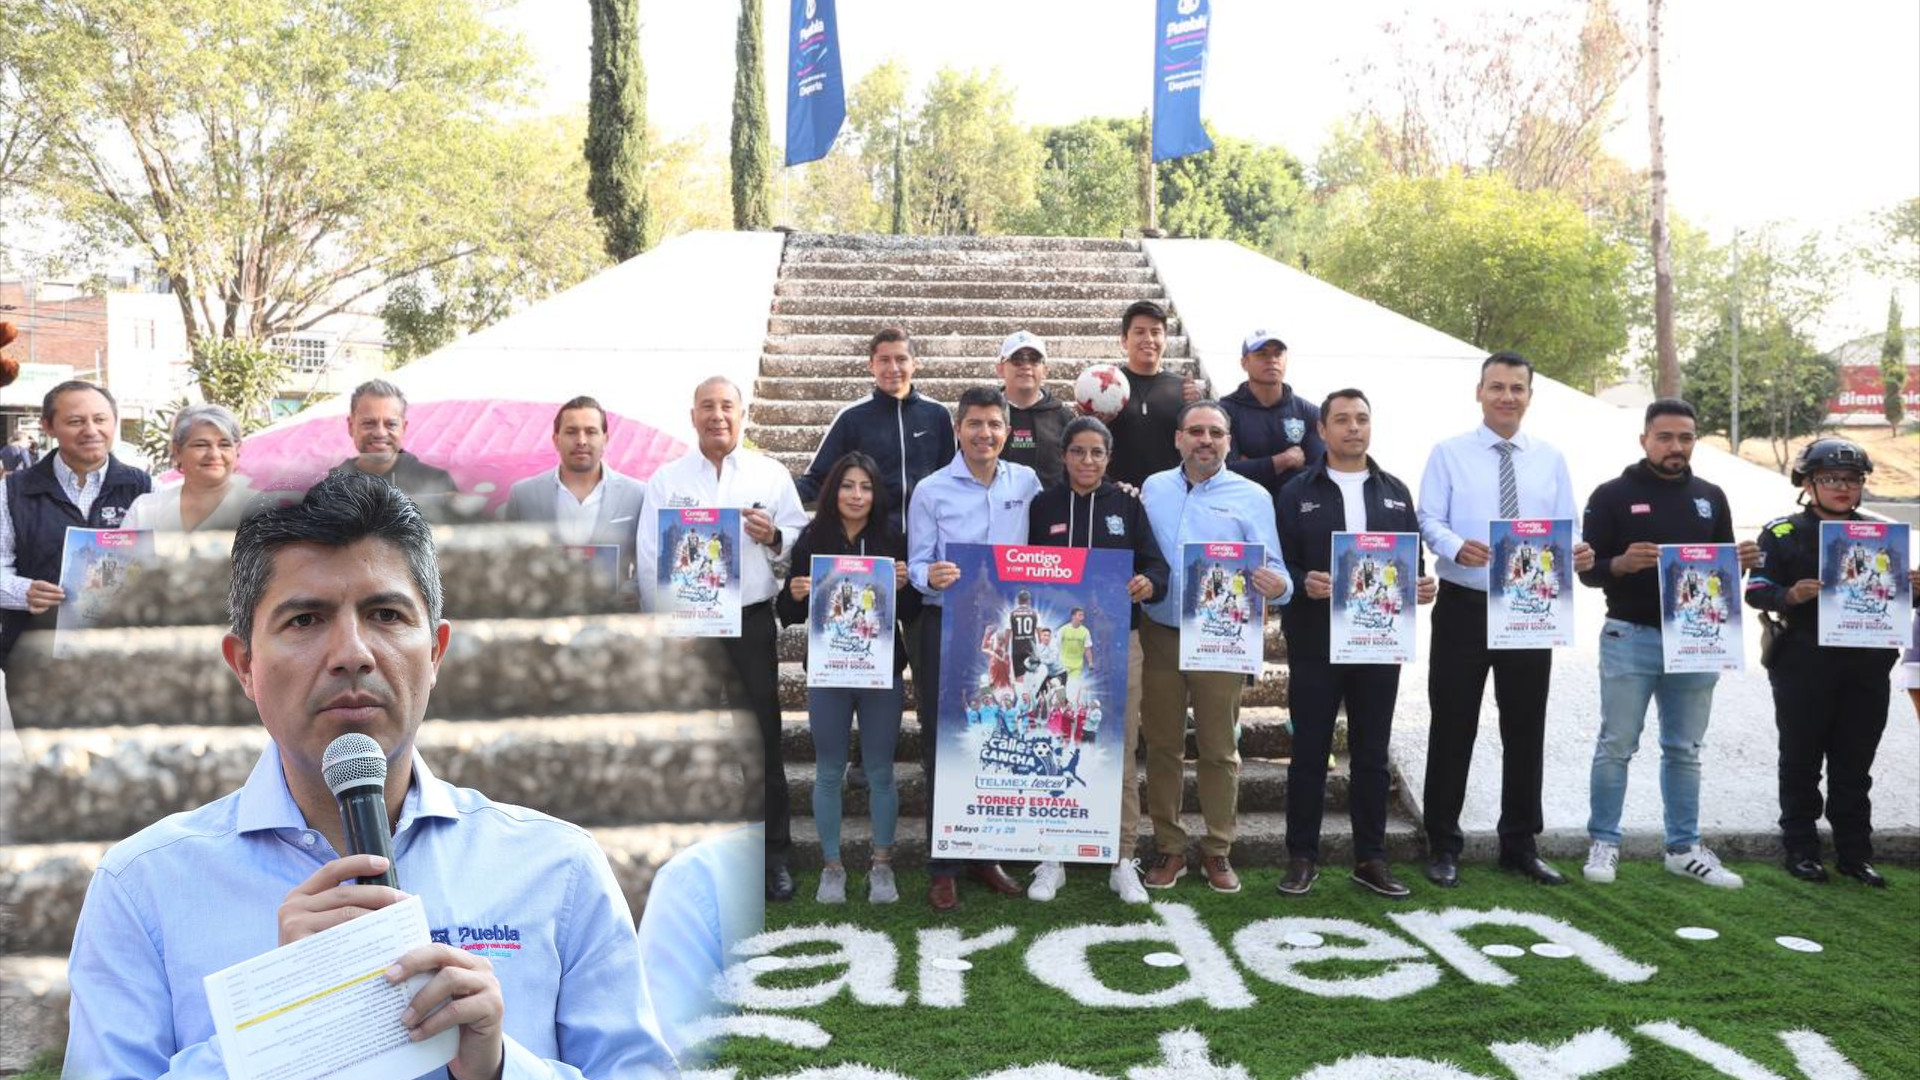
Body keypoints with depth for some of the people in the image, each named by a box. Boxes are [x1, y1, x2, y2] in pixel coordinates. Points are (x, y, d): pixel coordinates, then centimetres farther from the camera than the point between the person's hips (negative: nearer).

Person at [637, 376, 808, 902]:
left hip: (751, 622, 0)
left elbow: (803, 538, 8)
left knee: (762, 739, 0)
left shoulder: (772, 475, 8)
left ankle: (773, 856, 9)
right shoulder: (665, 479, 7)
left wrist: (774, 536, -14)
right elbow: (649, 557, 4)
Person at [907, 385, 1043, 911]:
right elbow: (916, 564, -5)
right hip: (947, 628, -3)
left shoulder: (1026, 482, 6)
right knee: (943, 745, 1)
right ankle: (942, 867, 11)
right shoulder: (931, 490, -2)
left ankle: (987, 855, 24)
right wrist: (931, 576, -25)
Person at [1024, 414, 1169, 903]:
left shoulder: (1127, 505, 8)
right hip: (1055, 640, 0)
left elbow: (1155, 562, 3)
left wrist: (1149, 583, -18)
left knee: (1119, 750, 1)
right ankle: (1052, 859, 14)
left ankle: (1124, 860, 12)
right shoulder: (1043, 505, 8)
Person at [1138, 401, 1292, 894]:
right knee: (1162, 745, 9)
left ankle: (1218, 850, 20)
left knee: (1219, 750, 6)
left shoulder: (1252, 496, 0)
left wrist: (1277, 586, -27)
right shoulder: (1153, 488, 8)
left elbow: (1272, 570, -6)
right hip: (1160, 635, 2)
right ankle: (1168, 848, 21)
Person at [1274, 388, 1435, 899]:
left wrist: (1421, 585, -8)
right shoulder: (1296, 493, 1)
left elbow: (1412, 560, 13)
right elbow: (1279, 565, -3)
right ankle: (1302, 857, 15)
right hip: (1315, 644, -3)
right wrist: (1303, 585, -22)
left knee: (1372, 754, 10)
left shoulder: (1394, 492, 12)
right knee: (1309, 752, 4)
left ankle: (1370, 858, 21)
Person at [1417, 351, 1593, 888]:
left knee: (1526, 729, 10)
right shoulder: (1449, 453, 1)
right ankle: (1443, 846, 13)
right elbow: (1429, 520, -8)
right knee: (1453, 729, 2)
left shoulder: (1551, 460, 11)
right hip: (1464, 606, -3)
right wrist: (1456, 547, -29)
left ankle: (1520, 844, 24)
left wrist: (1577, 555, -16)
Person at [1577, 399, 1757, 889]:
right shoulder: (1613, 495, -2)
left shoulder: (1711, 498, 13)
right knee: (1616, 746, 1)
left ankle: (1684, 848, 18)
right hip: (1630, 638, -4)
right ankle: (1604, 843, 10)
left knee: (1684, 751, 10)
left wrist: (1741, 562, -6)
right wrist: (1622, 563, -25)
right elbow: (1588, 570, -5)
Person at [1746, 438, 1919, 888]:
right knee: (1801, 762, 5)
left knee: (1855, 764, 9)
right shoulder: (1782, 533, -1)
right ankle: (1800, 848, 15)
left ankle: (1855, 851, 19)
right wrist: (1790, 596, -27)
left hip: (1866, 666, 4)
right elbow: (1757, 592, -7)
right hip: (1804, 666, -4)